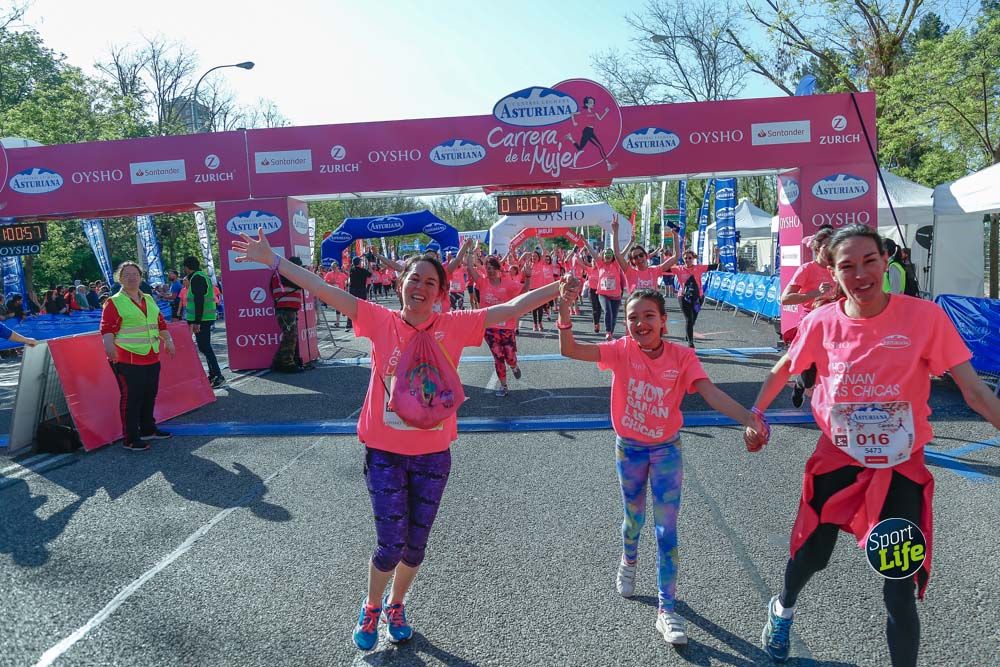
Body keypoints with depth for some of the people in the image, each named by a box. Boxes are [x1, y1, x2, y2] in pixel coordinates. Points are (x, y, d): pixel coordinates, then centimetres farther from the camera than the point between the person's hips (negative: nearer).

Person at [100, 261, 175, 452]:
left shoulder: (149, 300, 17)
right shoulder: (114, 302, -5)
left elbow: (160, 323, 23)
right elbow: (107, 328, -13)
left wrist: (167, 339, 13)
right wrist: (109, 345, -29)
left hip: (151, 359, 7)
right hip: (128, 360, -7)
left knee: (150, 395, 16)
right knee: (131, 398, -4)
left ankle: (148, 429, 32)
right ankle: (130, 439, 3)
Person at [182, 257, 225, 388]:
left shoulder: (196, 278, -14)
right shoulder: (203, 276, 17)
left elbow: (199, 301, -22)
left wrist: (196, 322, -24)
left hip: (201, 319, -10)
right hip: (207, 317, 10)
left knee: (204, 347, -9)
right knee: (205, 346, 14)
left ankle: (217, 376, -10)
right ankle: (213, 375, 19)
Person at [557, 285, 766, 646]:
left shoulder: (682, 356, -17)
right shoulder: (621, 351, -16)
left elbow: (711, 392, -30)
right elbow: (569, 350, -25)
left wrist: (748, 418, -47)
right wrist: (564, 313, -43)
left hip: (667, 448, -1)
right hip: (629, 448, 1)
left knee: (667, 529, 0)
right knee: (634, 519, 19)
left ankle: (667, 610, 11)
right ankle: (628, 561, 53)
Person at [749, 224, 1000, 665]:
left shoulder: (925, 317, -15)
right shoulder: (822, 322, -9)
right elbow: (782, 370, 8)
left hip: (901, 467, -1)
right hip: (837, 458, 2)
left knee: (900, 593, 0)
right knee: (810, 557, 18)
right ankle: (782, 610, 51)